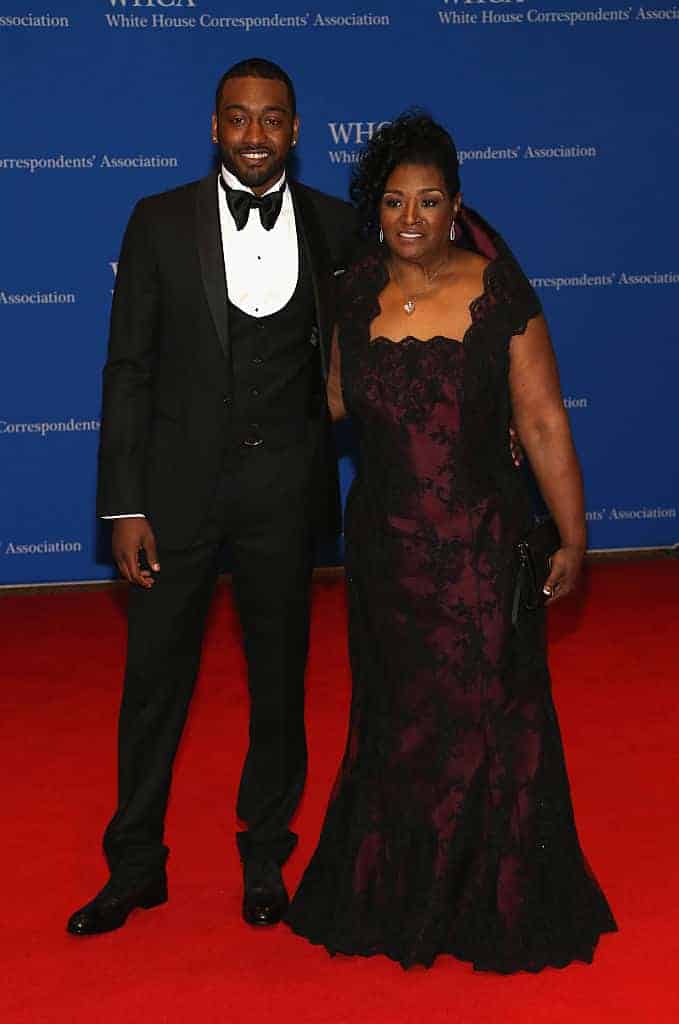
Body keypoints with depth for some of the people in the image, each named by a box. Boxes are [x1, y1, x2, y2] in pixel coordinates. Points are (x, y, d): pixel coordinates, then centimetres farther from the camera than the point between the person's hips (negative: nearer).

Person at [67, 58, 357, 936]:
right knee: (154, 680, 8)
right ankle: (135, 867, 25)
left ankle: (265, 857, 32)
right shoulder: (160, 222, -3)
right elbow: (129, 367, -4)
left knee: (280, 679, 13)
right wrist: (124, 507, -8)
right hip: (179, 479, -1)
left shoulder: (334, 227, 0)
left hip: (284, 485, 1)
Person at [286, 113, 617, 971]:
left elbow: (544, 423, -10)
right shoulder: (357, 293, 0)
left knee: (487, 724, 9)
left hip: (480, 548, -3)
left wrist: (572, 539, -9)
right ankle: (392, 892, 35)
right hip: (384, 548, 3)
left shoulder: (498, 293, -10)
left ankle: (499, 905, 29)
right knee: (393, 722, 16)